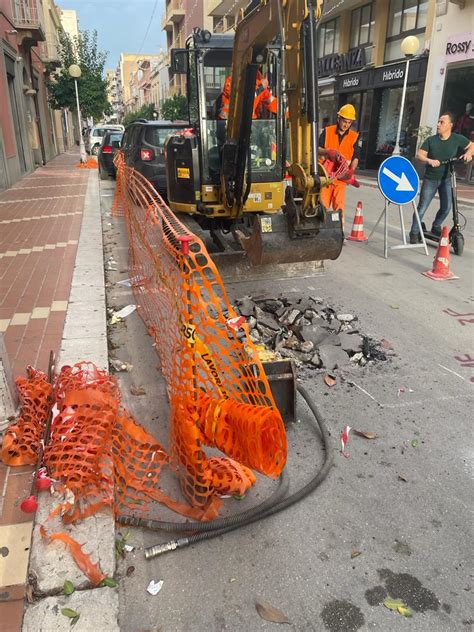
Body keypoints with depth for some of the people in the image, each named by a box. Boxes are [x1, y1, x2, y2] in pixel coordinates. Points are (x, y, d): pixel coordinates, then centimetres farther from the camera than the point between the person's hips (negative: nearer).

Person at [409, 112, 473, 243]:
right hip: (430, 179, -2)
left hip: (447, 179, 2)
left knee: (446, 207, -2)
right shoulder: (431, 140, -6)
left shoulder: (457, 139, -2)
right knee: (422, 207, -4)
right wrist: (429, 160, -30)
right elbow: (419, 155, -11)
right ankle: (414, 232, 8)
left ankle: (436, 227, 24)